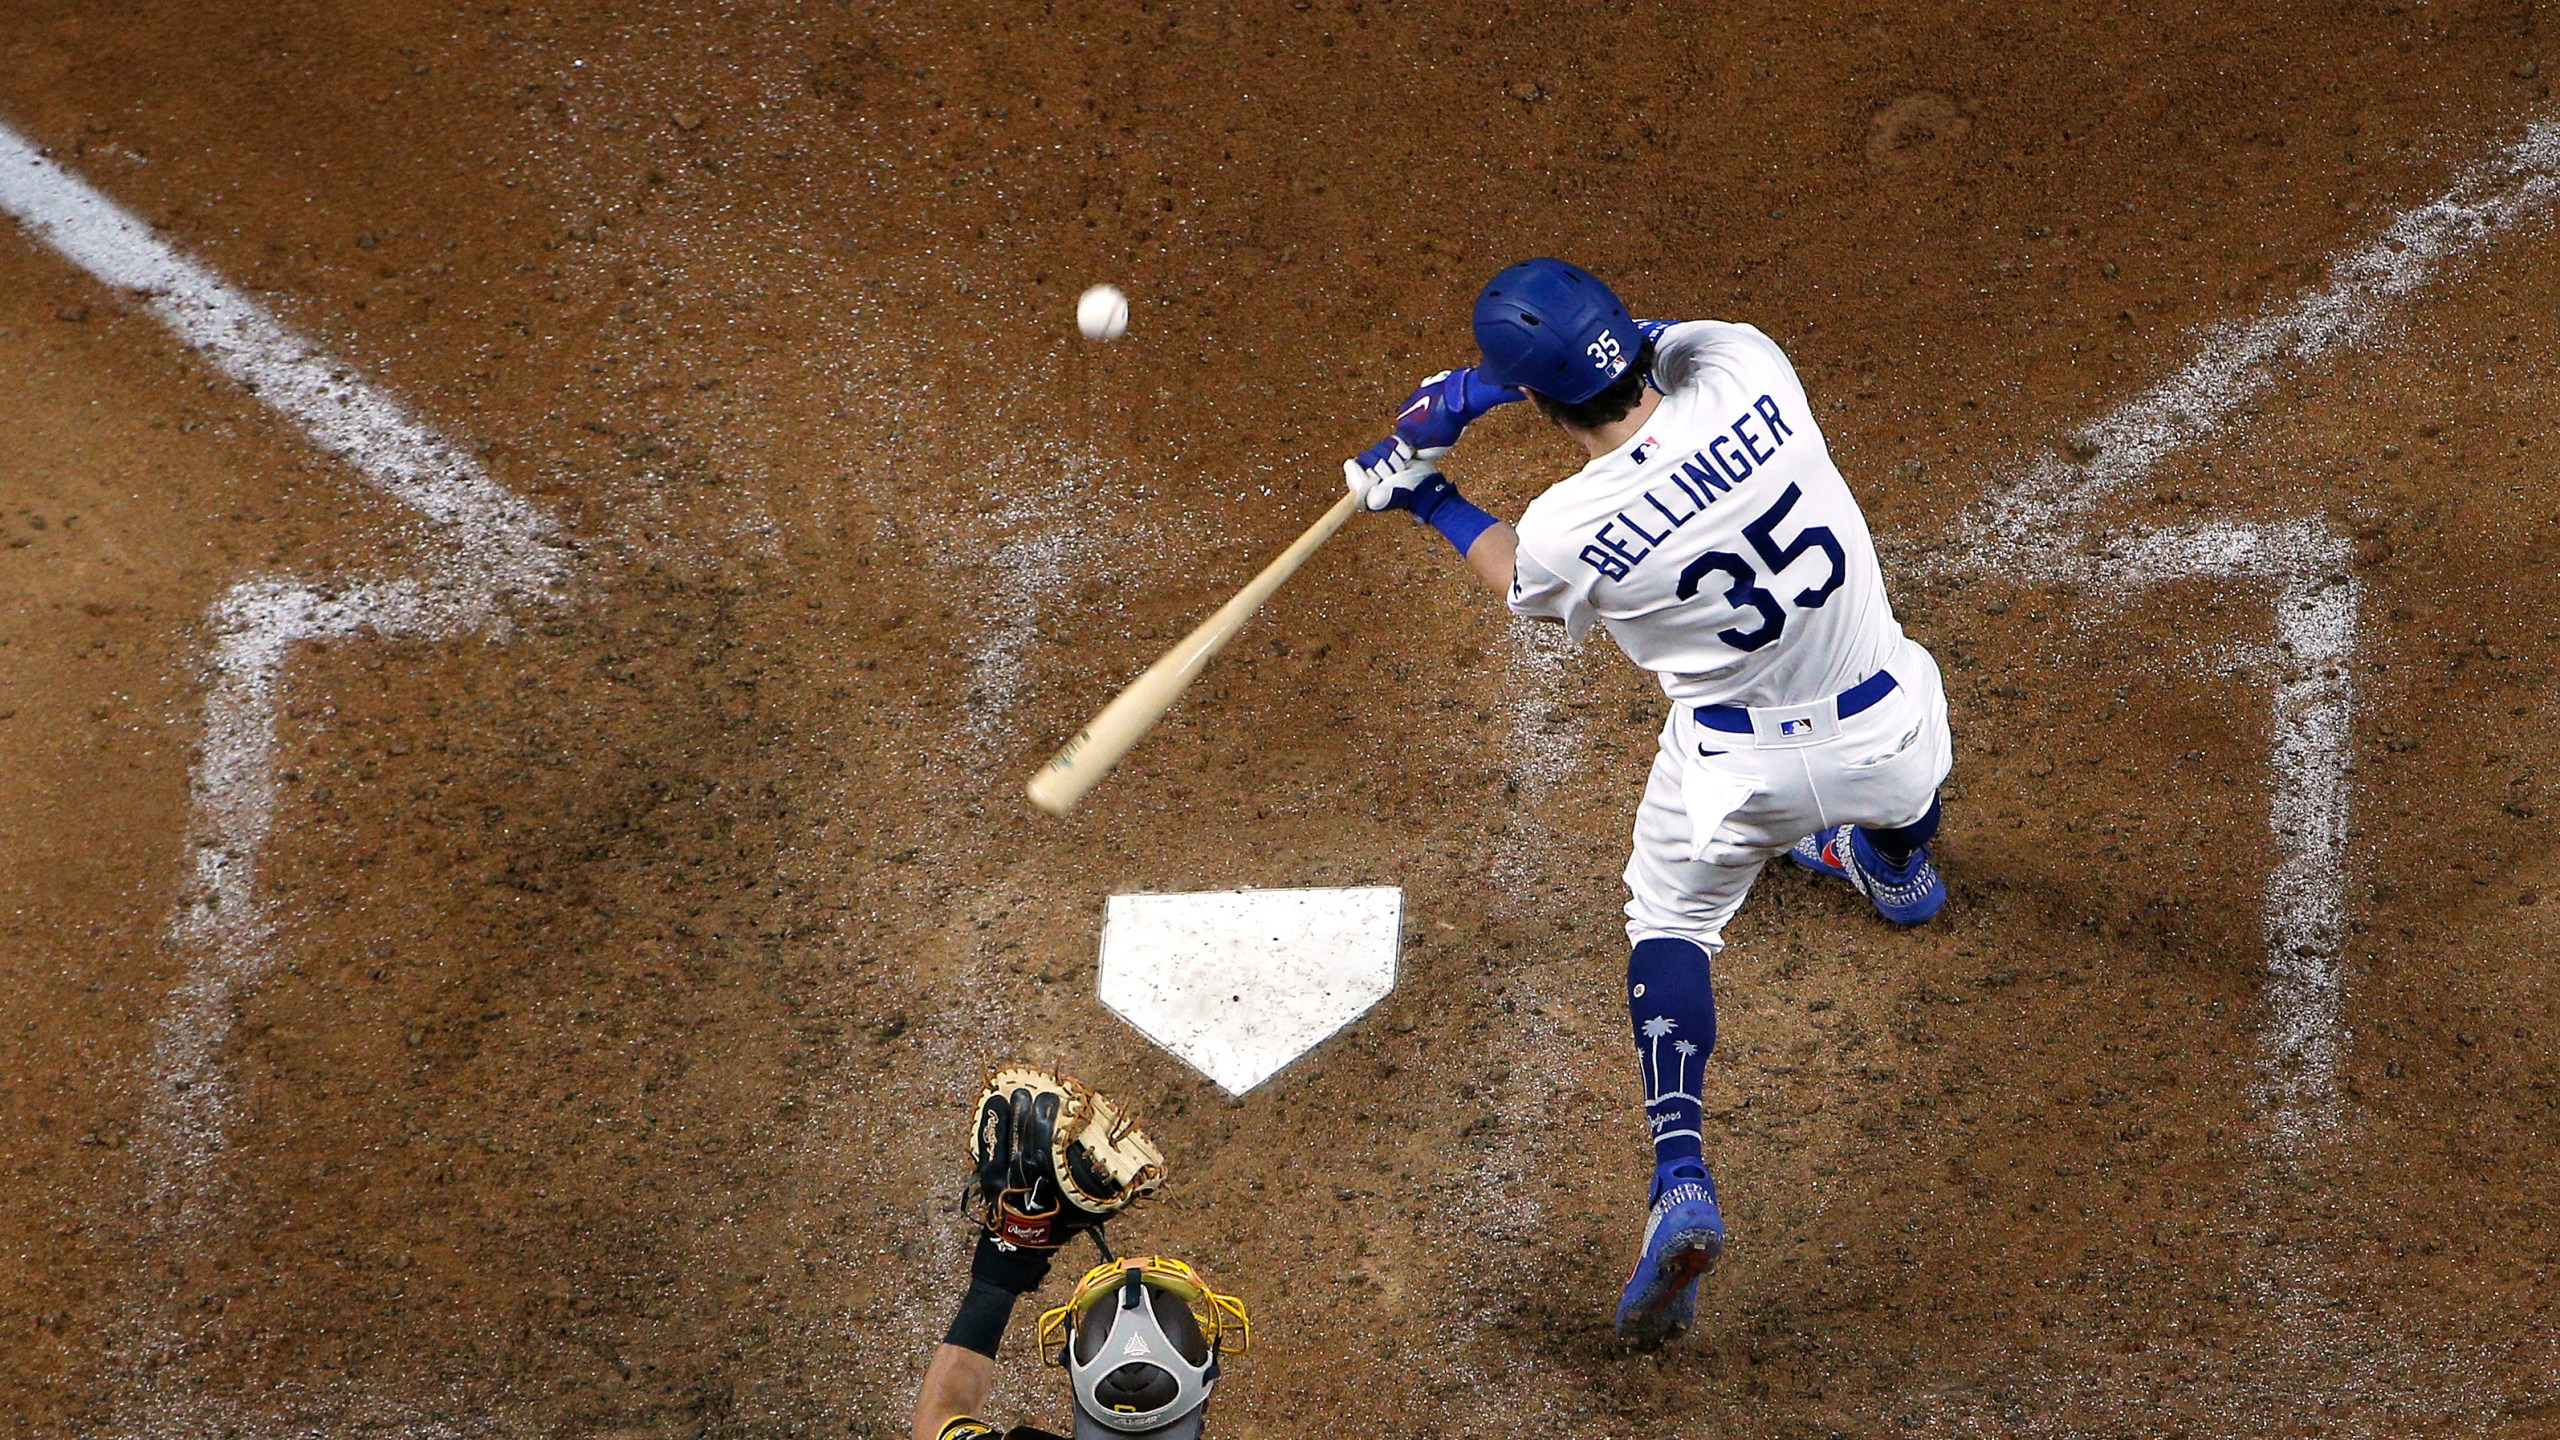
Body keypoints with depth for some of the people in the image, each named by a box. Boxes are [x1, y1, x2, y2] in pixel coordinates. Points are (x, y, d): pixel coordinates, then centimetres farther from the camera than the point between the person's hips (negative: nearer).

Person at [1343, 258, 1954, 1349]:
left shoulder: (1568, 533, -26)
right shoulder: (1744, 366, -23)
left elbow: (1535, 593, 1)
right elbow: (1643, 343, 2)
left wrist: (1430, 502, 12)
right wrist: (1472, 389, -1)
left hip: (1741, 767, -3)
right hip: (1889, 733, 3)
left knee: (1670, 922, 23)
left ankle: (1681, 1179, 7)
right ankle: (1898, 868, 72)